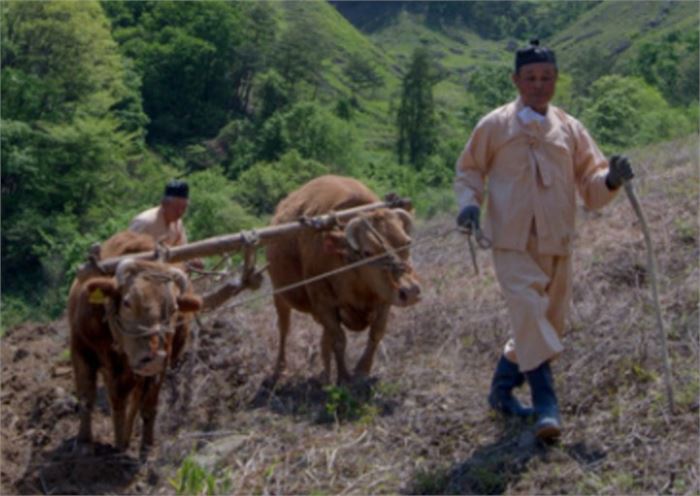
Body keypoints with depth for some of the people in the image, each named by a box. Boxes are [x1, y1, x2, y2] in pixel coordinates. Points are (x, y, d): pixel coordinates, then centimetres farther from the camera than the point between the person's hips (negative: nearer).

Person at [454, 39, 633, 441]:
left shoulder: (570, 129, 10)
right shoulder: (494, 126, 2)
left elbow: (590, 186, 9)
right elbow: (469, 171, 12)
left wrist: (611, 180, -13)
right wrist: (469, 202, -7)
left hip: (557, 244, 4)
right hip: (512, 242, -4)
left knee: (548, 324, 11)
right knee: (530, 314, -18)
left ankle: (502, 388, 31)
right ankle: (546, 407, -15)